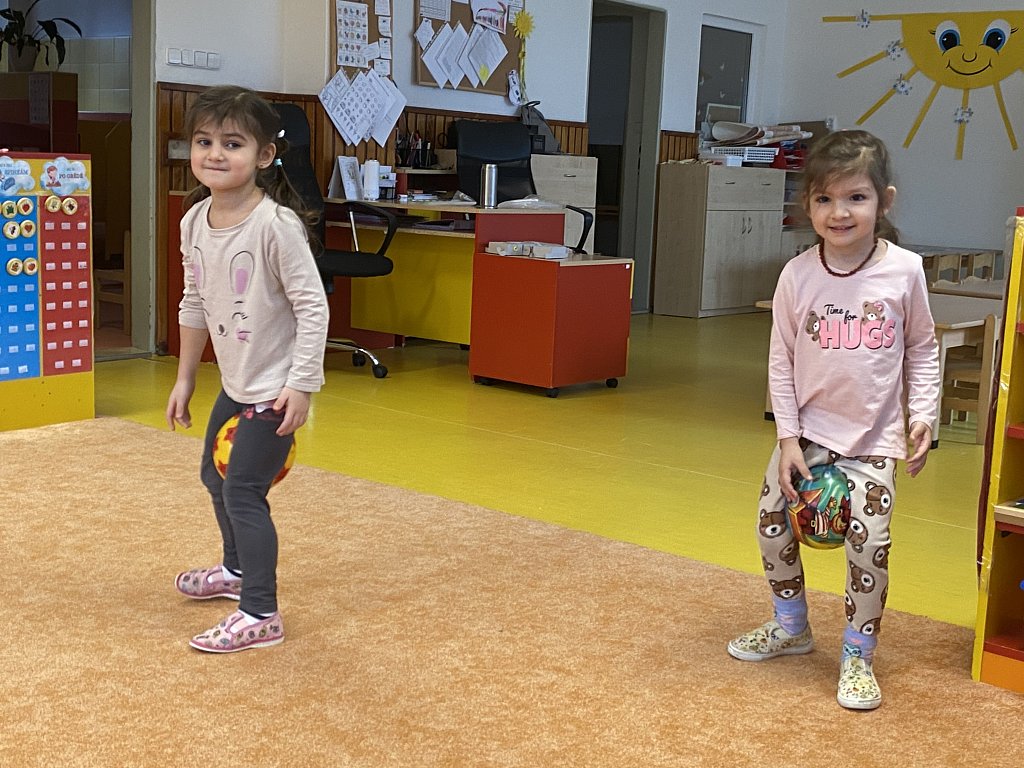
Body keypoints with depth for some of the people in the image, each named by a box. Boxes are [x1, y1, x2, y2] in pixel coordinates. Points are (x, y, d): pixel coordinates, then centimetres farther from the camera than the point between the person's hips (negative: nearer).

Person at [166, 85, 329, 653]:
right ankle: (237, 570, 50)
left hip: (275, 388, -9)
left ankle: (260, 616, 4)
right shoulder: (195, 221, 0)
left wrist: (301, 384, -24)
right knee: (215, 476, 24)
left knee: (243, 491, -8)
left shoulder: (275, 223, -23)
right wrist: (185, 378, 16)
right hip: (234, 383, 9)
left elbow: (312, 306, -22)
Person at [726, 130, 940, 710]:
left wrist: (923, 414, -5)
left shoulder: (904, 271, -10)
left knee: (869, 544, -9)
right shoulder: (799, 275, -8)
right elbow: (781, 361, -3)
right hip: (807, 430, 2)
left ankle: (858, 658, 12)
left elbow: (922, 348, 4)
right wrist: (788, 437, -8)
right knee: (773, 526, 4)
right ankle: (791, 628, 30)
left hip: (873, 439, -2)